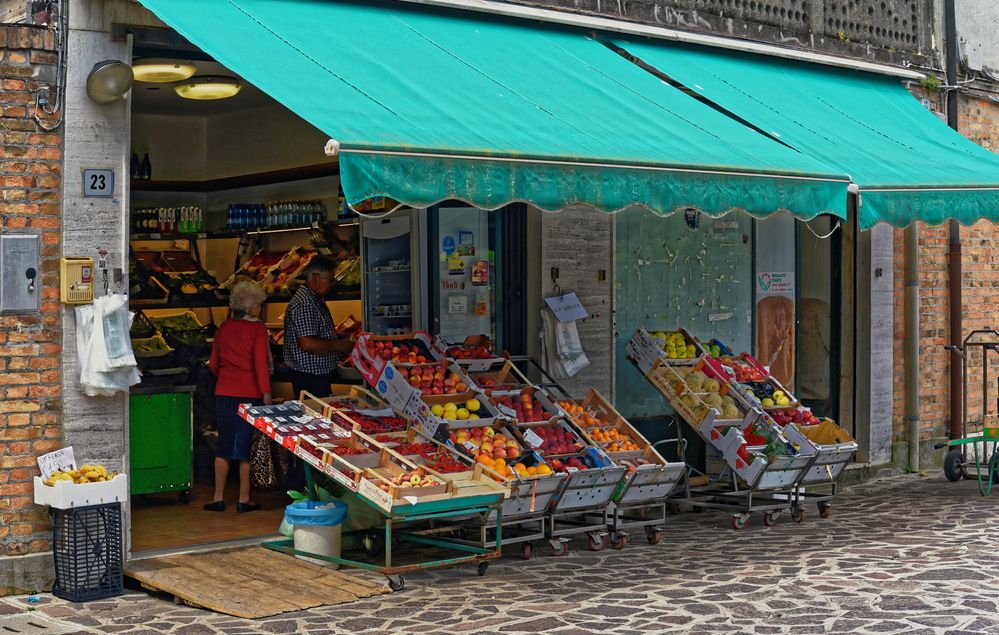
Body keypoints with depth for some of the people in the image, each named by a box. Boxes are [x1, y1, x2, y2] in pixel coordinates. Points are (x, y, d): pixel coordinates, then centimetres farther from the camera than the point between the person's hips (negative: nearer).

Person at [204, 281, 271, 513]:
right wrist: (266, 394, -11)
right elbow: (260, 363, -14)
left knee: (224, 445, 12)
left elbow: (213, 364, 12)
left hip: (224, 393, 5)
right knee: (247, 446, 5)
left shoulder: (224, 327, 7)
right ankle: (244, 500, 9)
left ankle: (219, 498, 13)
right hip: (249, 394, -5)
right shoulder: (257, 328, -9)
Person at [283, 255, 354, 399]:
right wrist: (339, 345, -16)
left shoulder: (317, 300, 16)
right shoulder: (304, 303, -19)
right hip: (310, 378, -10)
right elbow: (307, 344, -27)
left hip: (320, 375, 10)